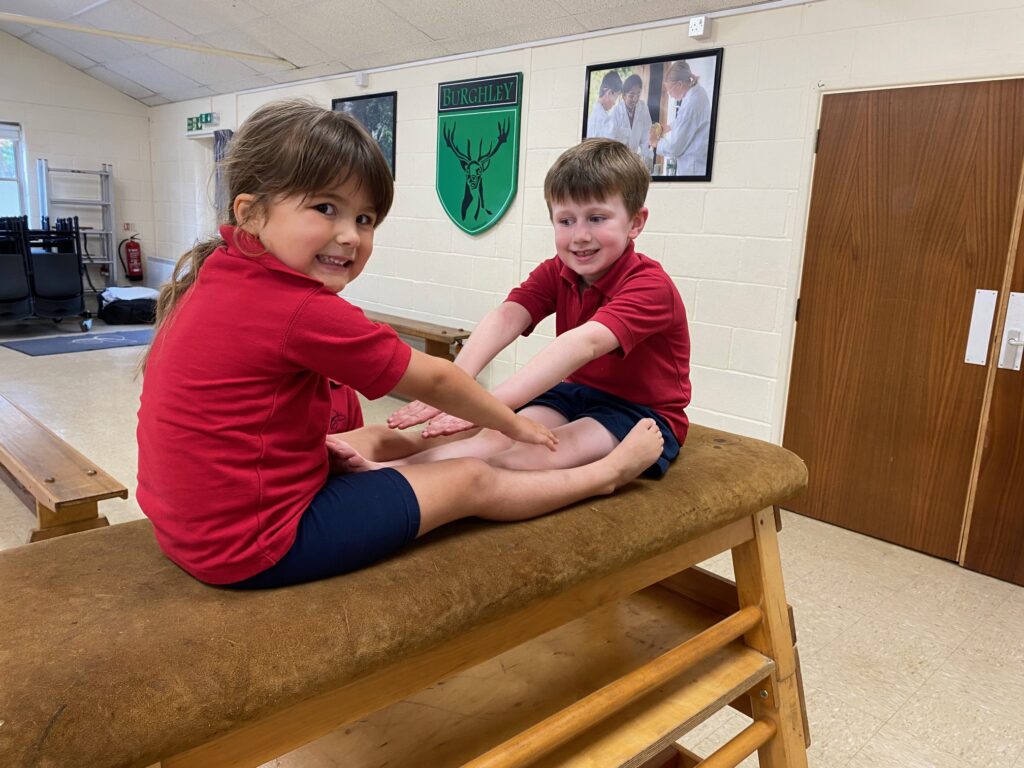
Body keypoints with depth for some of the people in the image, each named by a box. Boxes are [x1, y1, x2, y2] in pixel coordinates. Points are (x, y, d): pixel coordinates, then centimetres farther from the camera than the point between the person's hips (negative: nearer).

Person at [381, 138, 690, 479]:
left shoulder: (650, 285, -22)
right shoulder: (554, 273, -1)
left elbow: (584, 343, -39)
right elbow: (505, 318, -21)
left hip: (643, 413, -6)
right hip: (575, 393, 7)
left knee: (537, 456, -31)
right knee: (500, 438, -25)